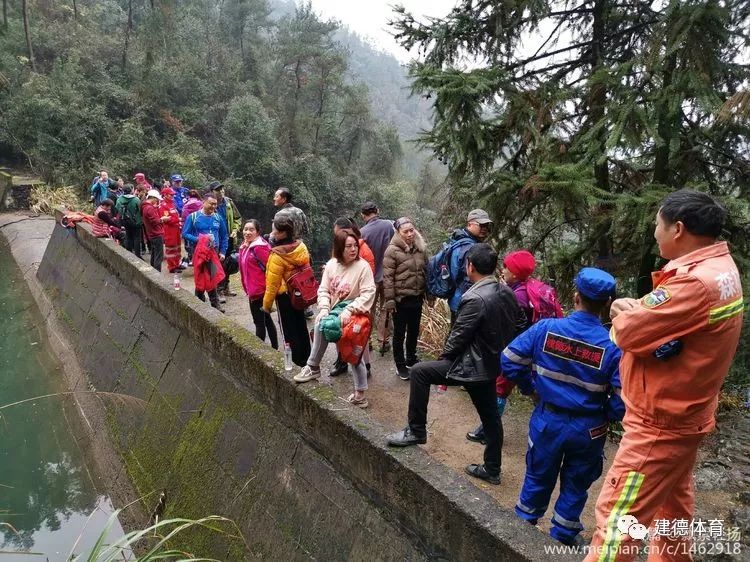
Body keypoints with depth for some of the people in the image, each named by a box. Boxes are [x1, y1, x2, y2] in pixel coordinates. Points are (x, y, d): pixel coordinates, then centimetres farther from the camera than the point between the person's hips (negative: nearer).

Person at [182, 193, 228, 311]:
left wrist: (222, 252, 5)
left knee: (213, 278, 2)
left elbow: (224, 237, 13)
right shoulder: (193, 217, -4)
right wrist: (199, 239, -18)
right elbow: (185, 234, -4)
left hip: (214, 252, 3)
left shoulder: (218, 218, 6)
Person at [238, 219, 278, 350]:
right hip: (253, 290, 10)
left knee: (259, 322, 0)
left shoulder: (259, 247, -19)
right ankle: (274, 348, 30)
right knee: (266, 320, 18)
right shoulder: (246, 246, 9)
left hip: (259, 291, -10)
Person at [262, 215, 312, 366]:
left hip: (284, 296, -7)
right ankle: (306, 357, 32)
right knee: (301, 326, 19)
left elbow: (272, 284, -20)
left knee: (289, 329, 9)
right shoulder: (301, 247, -7)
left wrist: (266, 304, -6)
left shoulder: (277, 256, -26)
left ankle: (296, 360, 18)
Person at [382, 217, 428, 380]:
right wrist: (389, 299, -16)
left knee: (414, 331, 18)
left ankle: (411, 359, 36)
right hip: (401, 299, -5)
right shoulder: (392, 250, -13)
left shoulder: (421, 248, 5)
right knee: (399, 333, 7)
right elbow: (387, 277, -14)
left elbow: (426, 271, 15)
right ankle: (400, 364, 21)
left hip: (417, 298, 6)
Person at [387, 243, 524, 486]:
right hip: (492, 364, 9)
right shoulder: (507, 293, 2)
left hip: (472, 366, -9)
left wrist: (444, 356, 0)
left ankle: (416, 430, 5)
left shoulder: (474, 298, -23)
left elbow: (458, 336, -18)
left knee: (420, 371, -4)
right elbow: (518, 324, 14)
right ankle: (492, 470, 32)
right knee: (490, 416, 18)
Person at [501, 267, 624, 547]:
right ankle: (563, 537, 36)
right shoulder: (613, 346, -18)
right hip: (588, 428, -1)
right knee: (576, 485, 21)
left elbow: (509, 360, -9)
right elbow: (624, 399, -17)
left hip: (547, 420, 1)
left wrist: (531, 388, 5)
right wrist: (605, 417, 3)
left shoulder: (545, 328, -15)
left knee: (538, 477, 21)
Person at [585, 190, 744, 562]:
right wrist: (636, 310, -7)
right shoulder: (721, 267, 5)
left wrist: (624, 311, -3)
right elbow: (666, 317, 11)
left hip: (660, 423, -10)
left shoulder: (696, 282, -28)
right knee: (673, 502, 25)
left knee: (617, 516, -3)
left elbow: (627, 333, -24)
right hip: (685, 414, 10)